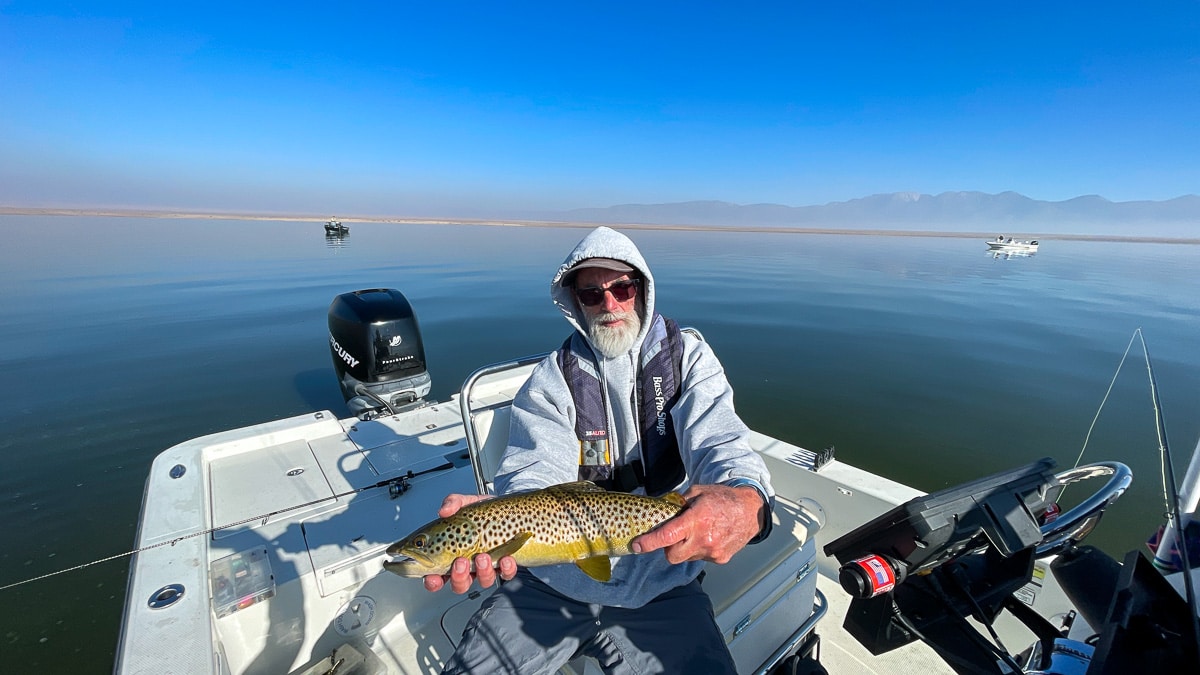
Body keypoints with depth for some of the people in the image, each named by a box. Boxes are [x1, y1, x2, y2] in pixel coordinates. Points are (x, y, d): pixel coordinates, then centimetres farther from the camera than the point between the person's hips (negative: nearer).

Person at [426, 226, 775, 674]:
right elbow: (538, 469, -15)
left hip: (661, 586, 0)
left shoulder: (688, 358, -2)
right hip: (551, 582, 1)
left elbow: (719, 440, -17)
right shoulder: (552, 377, -1)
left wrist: (745, 500, -40)